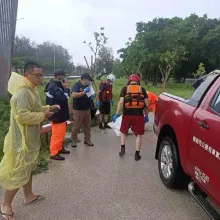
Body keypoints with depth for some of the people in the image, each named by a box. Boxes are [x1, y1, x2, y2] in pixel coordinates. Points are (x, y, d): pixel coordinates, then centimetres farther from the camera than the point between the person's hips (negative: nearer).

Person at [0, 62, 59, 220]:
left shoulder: (32, 90, 11)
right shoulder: (22, 92, -22)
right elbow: (22, 116, -30)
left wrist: (48, 108, 7)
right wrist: (43, 115, -20)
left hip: (31, 137, 10)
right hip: (23, 139, -10)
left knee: (29, 167, 21)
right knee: (19, 172, 0)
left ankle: (28, 195, 38)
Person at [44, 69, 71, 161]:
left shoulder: (56, 85, 10)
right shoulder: (54, 87, -23)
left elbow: (62, 97, 13)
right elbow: (64, 98, -28)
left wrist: (64, 87, 0)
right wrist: (66, 88, -19)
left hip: (60, 114, 11)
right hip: (57, 115, -11)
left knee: (61, 133, 21)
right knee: (57, 134, -1)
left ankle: (59, 148, 35)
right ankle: (53, 153, 11)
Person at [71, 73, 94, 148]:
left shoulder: (87, 86, 11)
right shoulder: (76, 85, -11)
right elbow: (74, 95, -26)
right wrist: (84, 92, -25)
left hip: (87, 109, 7)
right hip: (78, 110, -7)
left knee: (87, 125, 12)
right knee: (76, 126, 1)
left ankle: (87, 139, 23)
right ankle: (74, 141, 14)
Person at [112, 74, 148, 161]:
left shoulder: (125, 89, 5)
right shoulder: (142, 89, 9)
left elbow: (121, 102, -6)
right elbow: (147, 104, 5)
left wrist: (116, 114, -3)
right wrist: (146, 115, 14)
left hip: (127, 114, 0)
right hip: (139, 115, 0)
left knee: (123, 131, 22)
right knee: (139, 135, 10)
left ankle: (122, 148, 17)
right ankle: (137, 154, 13)